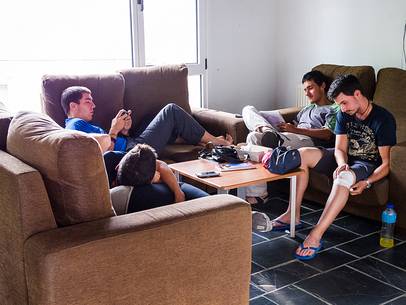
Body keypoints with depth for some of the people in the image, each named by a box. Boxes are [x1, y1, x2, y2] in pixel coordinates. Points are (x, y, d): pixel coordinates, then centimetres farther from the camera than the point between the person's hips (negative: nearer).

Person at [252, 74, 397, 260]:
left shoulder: (383, 119, -17)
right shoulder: (344, 114, 1)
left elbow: (385, 164, -18)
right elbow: (340, 148, -3)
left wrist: (366, 182, -33)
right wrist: (342, 164, -26)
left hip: (368, 165, -6)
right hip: (346, 159, 6)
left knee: (343, 178, -41)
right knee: (302, 154, -16)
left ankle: (315, 237, -42)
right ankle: (293, 215, -14)